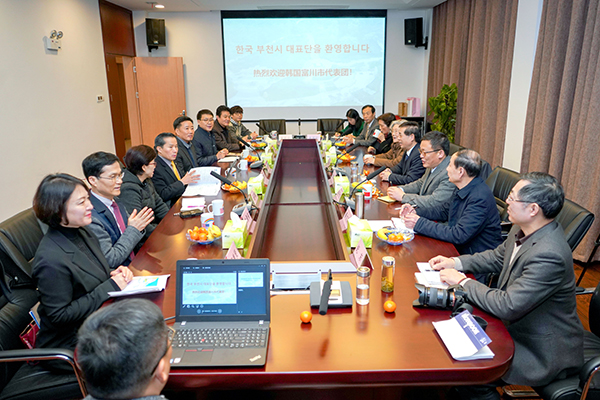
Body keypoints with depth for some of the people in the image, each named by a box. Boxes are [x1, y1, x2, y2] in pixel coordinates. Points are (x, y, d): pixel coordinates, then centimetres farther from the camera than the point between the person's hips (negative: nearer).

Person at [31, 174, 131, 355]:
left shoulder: (83, 232, 1)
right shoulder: (51, 259, -25)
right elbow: (60, 316, -22)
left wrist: (116, 273, -6)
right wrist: (111, 286, -22)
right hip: (71, 343, -8)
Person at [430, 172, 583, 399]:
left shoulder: (549, 255, -34)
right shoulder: (523, 230, -5)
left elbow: (507, 307, -30)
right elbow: (498, 257, 13)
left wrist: (462, 282, -18)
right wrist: (455, 262, 1)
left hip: (544, 352, -8)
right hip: (517, 325, 8)